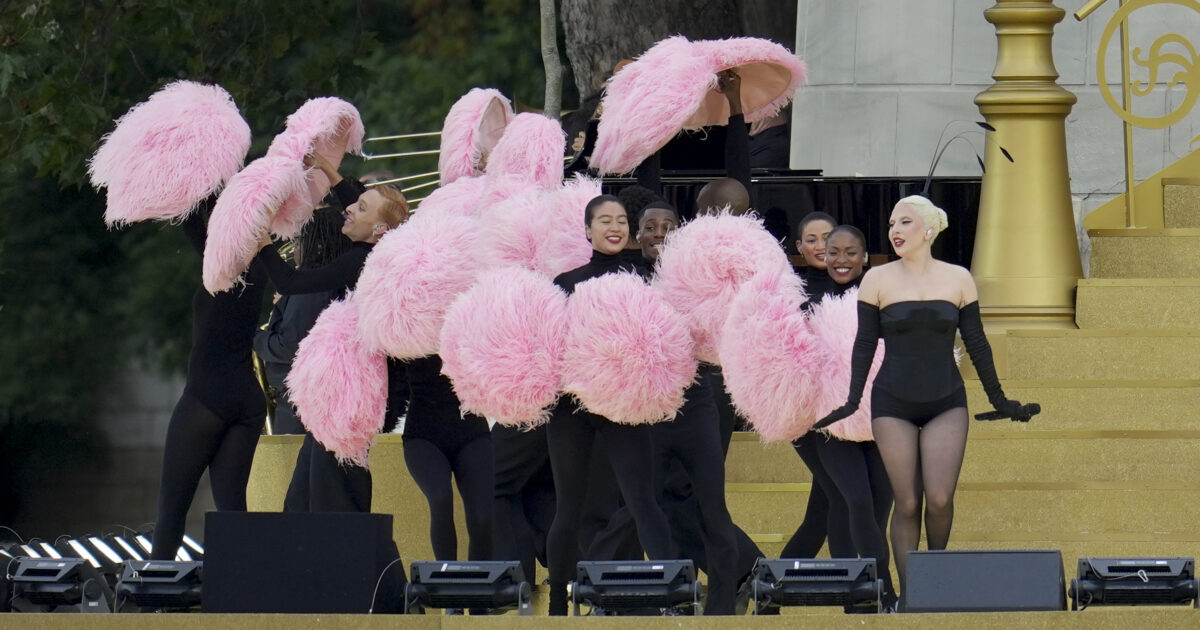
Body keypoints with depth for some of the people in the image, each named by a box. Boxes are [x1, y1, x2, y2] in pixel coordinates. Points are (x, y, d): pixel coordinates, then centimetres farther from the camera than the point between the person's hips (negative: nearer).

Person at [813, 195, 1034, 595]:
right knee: (907, 505, -4)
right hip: (893, 404, 0)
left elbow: (976, 343, 10)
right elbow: (865, 345, 6)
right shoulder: (877, 280, 1)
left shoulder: (957, 279, 3)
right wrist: (852, 403, 2)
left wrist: (998, 400, 13)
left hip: (946, 403, 0)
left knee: (939, 499, -14)